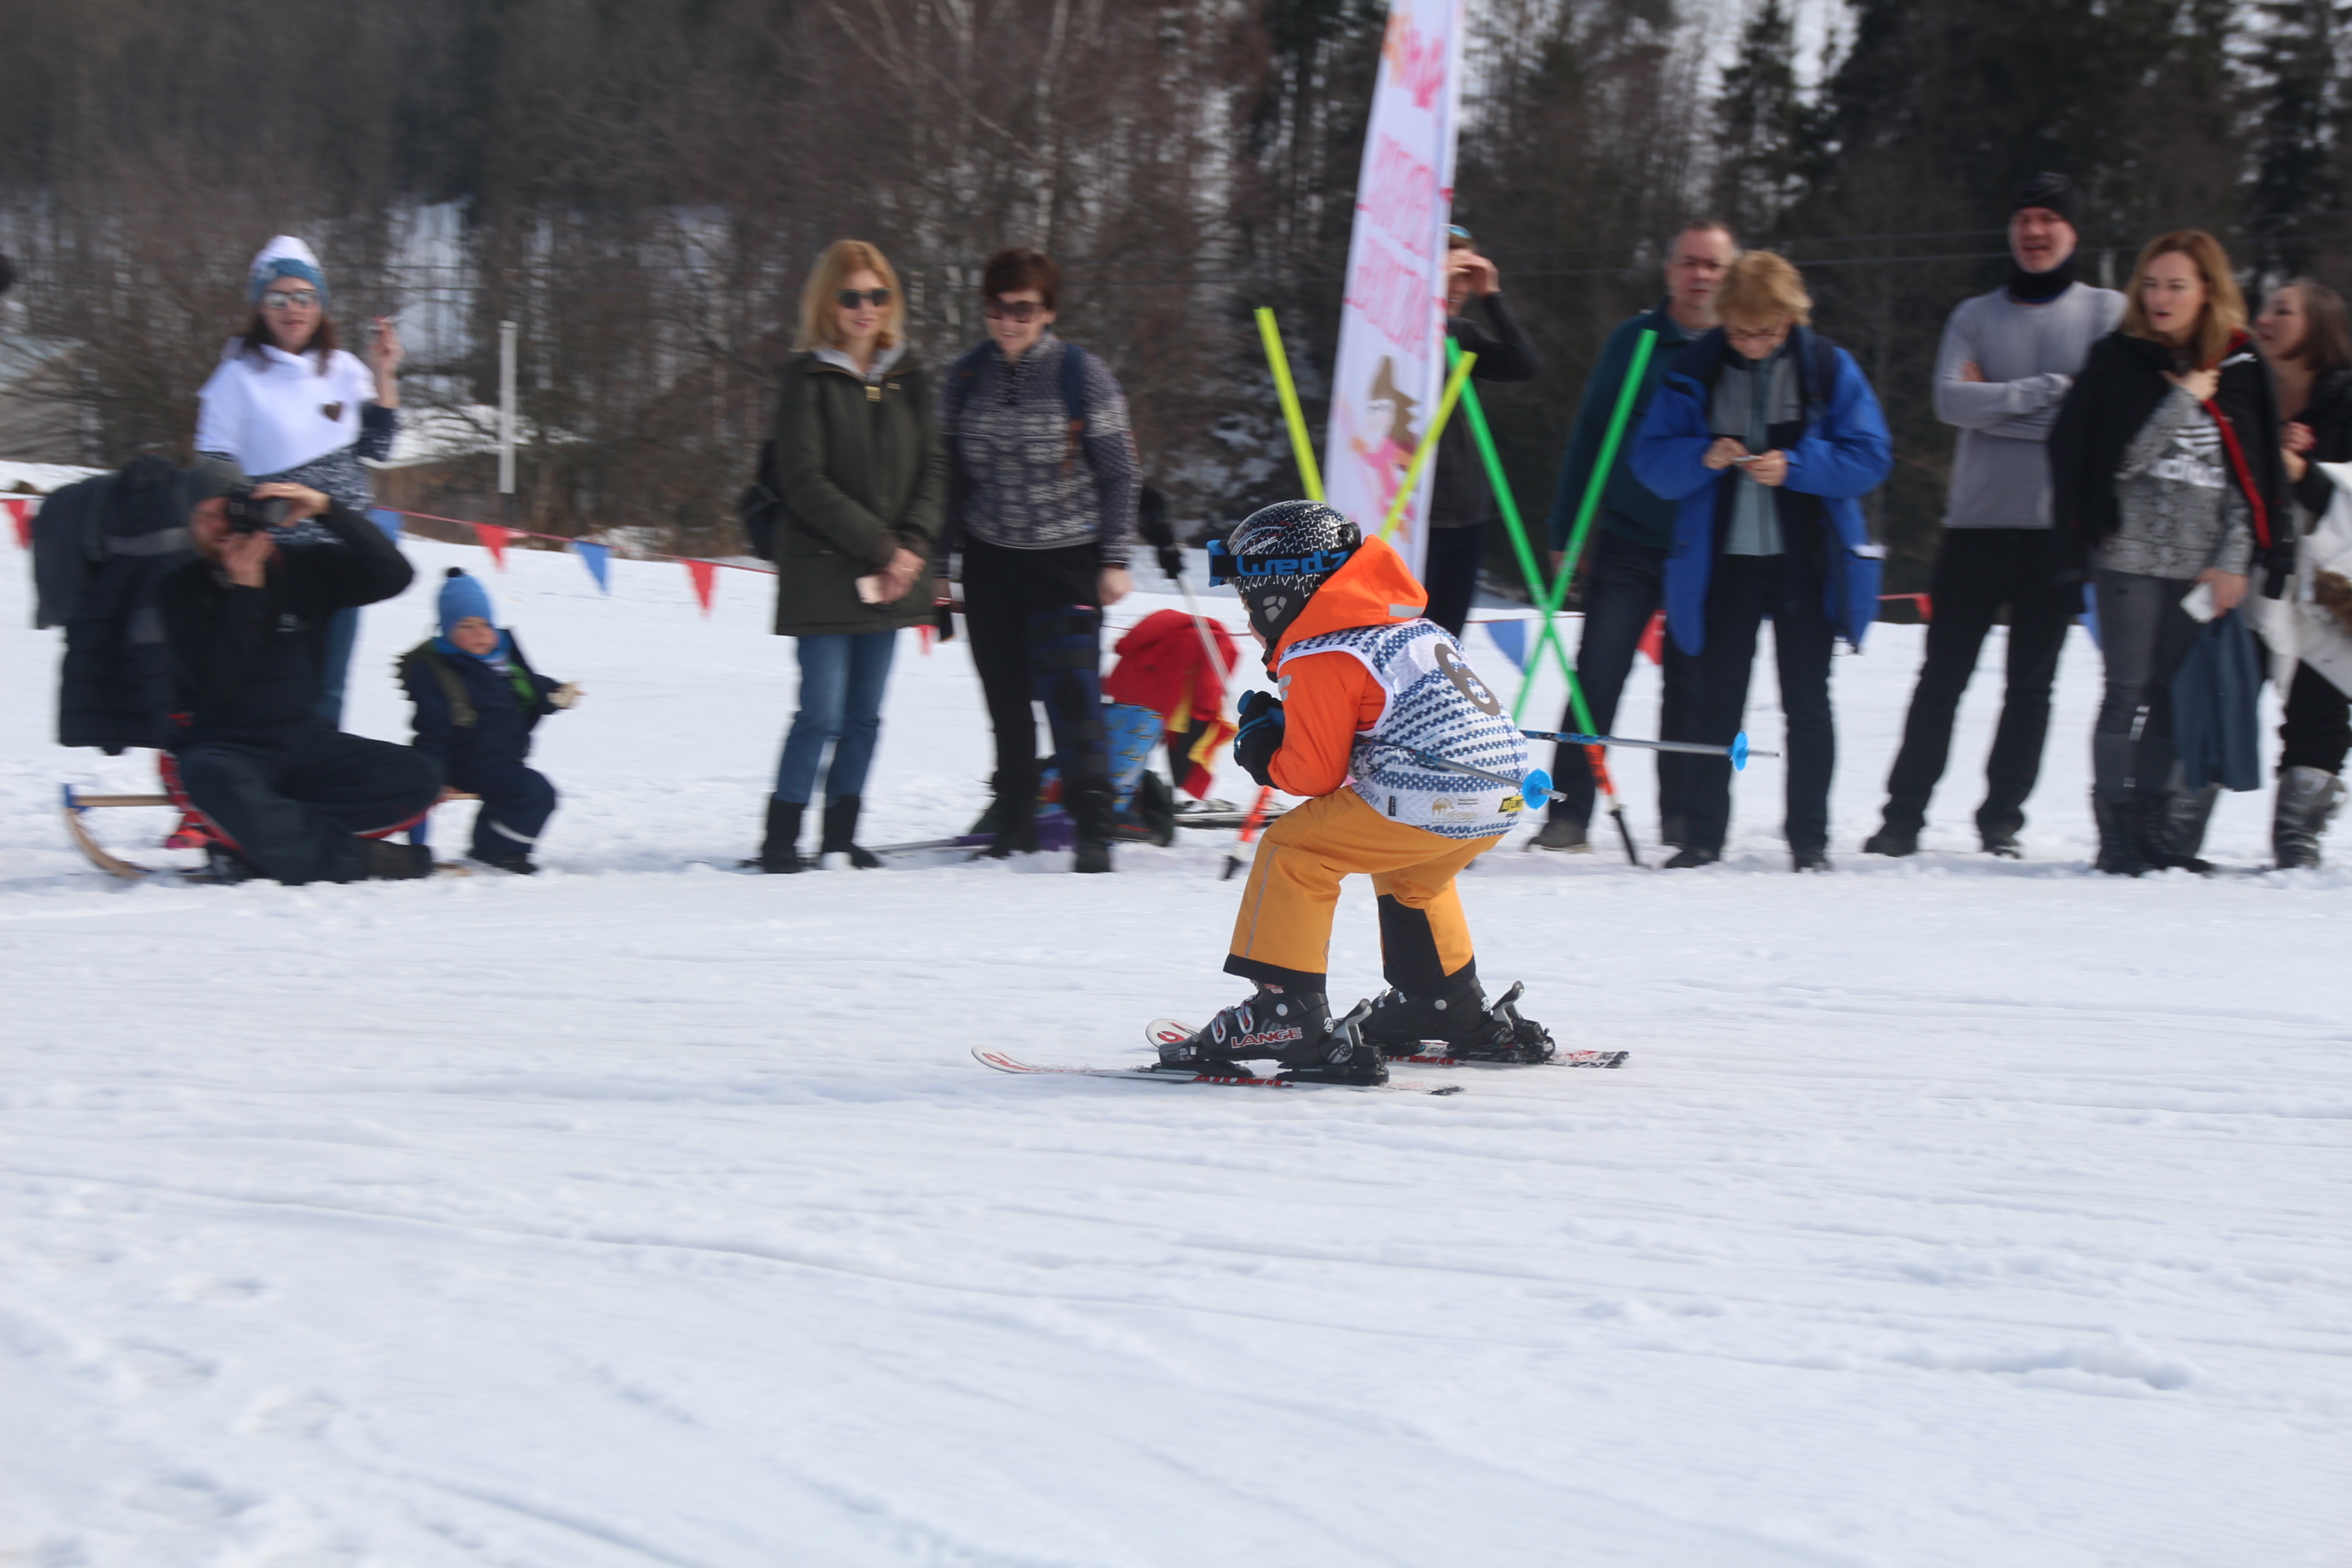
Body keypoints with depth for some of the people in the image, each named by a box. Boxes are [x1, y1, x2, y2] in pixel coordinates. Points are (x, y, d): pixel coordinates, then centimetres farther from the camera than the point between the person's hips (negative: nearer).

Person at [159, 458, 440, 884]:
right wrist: (245, 590, -18)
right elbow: (219, 685, -15)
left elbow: (394, 576, -8)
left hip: (302, 741, 4)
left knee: (419, 776, -18)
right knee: (216, 782, -42)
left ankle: (264, 844, -26)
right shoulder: (182, 590, -3)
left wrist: (327, 510, -16)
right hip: (223, 747, -4)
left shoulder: (302, 569, 5)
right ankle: (362, 858, -29)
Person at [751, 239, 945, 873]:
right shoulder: (808, 380, -5)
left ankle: (840, 837, 15)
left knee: (865, 715, 7)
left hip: (891, 576, 5)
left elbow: (932, 467, 10)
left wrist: (913, 545, -7)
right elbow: (806, 483, -10)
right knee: (822, 713, -9)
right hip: (822, 573, -5)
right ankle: (781, 839, -1)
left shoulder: (908, 379, 11)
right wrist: (880, 546, -13)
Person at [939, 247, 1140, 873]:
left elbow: (1118, 471, -2)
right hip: (990, 562, 4)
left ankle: (1093, 833, -6)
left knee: (1071, 697, -11)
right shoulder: (966, 379, 5)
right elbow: (950, 474, 12)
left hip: (1067, 562, -4)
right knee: (1007, 704, 7)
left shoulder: (1083, 375, -5)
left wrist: (1116, 559, -6)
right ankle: (1014, 827, 17)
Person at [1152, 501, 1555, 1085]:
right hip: (1503, 797, 9)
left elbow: (1316, 775, -3)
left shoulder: (1319, 659, -4)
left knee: (1291, 852, 1)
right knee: (1409, 875, 35)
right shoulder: (1411, 624, 22)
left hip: (1426, 803, -9)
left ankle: (1285, 1012, -4)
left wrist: (1265, 755, 16)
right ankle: (1450, 1006, 41)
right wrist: (1289, 728, 24)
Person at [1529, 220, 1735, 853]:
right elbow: (1589, 436, 6)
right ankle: (1569, 817, -2)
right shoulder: (1634, 340, 4)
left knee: (1693, 688, 6)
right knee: (1596, 680, -6)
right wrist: (1567, 533, 2)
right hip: (1629, 543, 0)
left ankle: (1683, 822, 16)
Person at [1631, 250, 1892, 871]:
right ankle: (1703, 836, 10)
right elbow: (1651, 459, 2)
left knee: (1807, 703, 4)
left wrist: (1795, 466, -19)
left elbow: (1870, 457, -5)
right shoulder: (1694, 371, 2)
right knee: (1716, 703, 4)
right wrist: (1702, 458, -18)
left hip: (1806, 562, -1)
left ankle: (1809, 838, 9)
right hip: (1722, 562, 1)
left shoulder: (1829, 368, -3)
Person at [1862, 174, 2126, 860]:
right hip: (1977, 521, 2)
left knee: (2032, 684, 3)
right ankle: (1903, 815, 6)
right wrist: (2047, 391, -14)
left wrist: (1997, 406, -9)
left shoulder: (2109, 313, 4)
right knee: (1942, 676, 2)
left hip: (2060, 527, -2)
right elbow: (1950, 399, -6)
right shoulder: (1976, 317, 11)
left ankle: (2002, 820, 9)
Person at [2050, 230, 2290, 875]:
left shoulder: (2241, 372, 7)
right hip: (2131, 557, -2)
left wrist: (2234, 560, 0)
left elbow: (2257, 478, 7)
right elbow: (2119, 459, -5)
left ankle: (2171, 838, 5)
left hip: (2206, 568, 2)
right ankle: (2119, 838, -1)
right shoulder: (2118, 363, 2)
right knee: (2130, 695, -4)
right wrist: (2182, 402, -10)